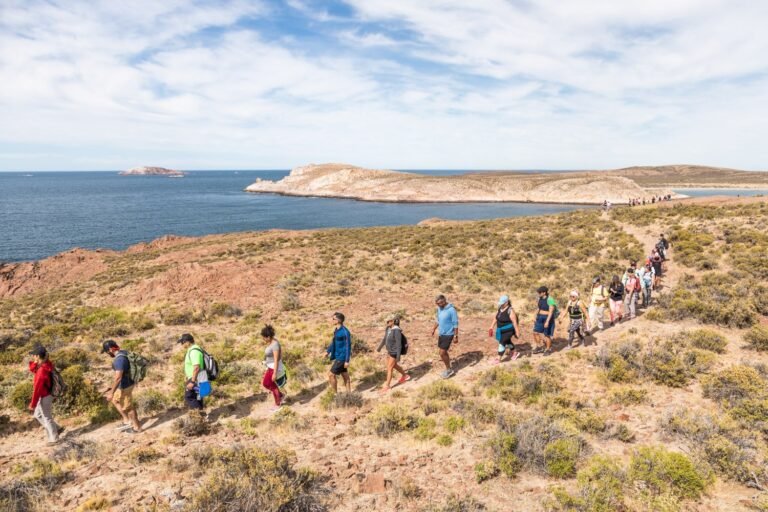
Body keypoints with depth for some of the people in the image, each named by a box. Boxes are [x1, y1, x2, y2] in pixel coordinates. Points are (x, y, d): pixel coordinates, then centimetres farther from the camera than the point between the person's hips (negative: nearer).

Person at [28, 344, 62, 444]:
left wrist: (33, 404, -18)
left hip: (44, 397, -9)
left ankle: (53, 438, 23)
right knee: (38, 415, 24)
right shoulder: (45, 364, -2)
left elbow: (37, 389, -25)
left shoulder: (42, 370, -31)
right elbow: (32, 370, 11)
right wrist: (34, 362, -9)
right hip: (45, 396, 9)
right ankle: (57, 429, 31)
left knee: (47, 418, 7)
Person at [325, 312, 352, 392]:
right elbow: (333, 342, 19)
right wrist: (328, 351, 9)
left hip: (342, 357, -8)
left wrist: (347, 361, -20)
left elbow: (348, 346, -19)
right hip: (338, 356, 8)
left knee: (331, 375, -5)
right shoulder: (336, 330, 6)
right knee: (345, 376, 14)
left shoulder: (345, 332, -20)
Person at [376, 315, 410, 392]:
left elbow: (399, 344, -26)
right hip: (390, 351, 9)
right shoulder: (388, 328, -1)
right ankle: (405, 375, 46)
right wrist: (380, 347, 22)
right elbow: (385, 338, 14)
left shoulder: (396, 331, -28)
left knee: (389, 368, 0)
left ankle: (387, 386, 15)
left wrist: (398, 356, -23)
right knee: (394, 365, 25)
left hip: (395, 352, -9)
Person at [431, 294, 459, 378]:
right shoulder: (439, 308, 2)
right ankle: (448, 368, 31)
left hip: (448, 334, -8)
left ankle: (448, 370, 12)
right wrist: (434, 329, 25)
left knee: (442, 353, -7)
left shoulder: (451, 310, -22)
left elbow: (455, 324, -18)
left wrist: (456, 336, -17)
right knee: (443, 352, 15)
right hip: (441, 333, 8)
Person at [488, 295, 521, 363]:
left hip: (508, 330, -8)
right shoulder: (499, 309, 0)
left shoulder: (510, 311, -23)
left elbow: (514, 322, -21)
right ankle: (515, 353, 44)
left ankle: (498, 359, -1)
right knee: (507, 342, 23)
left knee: (502, 343, -10)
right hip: (501, 330, 8)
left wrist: (517, 332, -19)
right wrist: (492, 327, 11)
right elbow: (495, 318, 10)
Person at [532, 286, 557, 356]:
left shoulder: (550, 300, -19)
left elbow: (551, 312, -22)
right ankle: (539, 347, 20)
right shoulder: (540, 299, 5)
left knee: (547, 335, 2)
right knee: (535, 332, 4)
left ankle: (548, 349, 20)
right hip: (540, 318, 7)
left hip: (547, 318, -7)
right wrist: (536, 317, 17)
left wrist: (547, 321, -26)